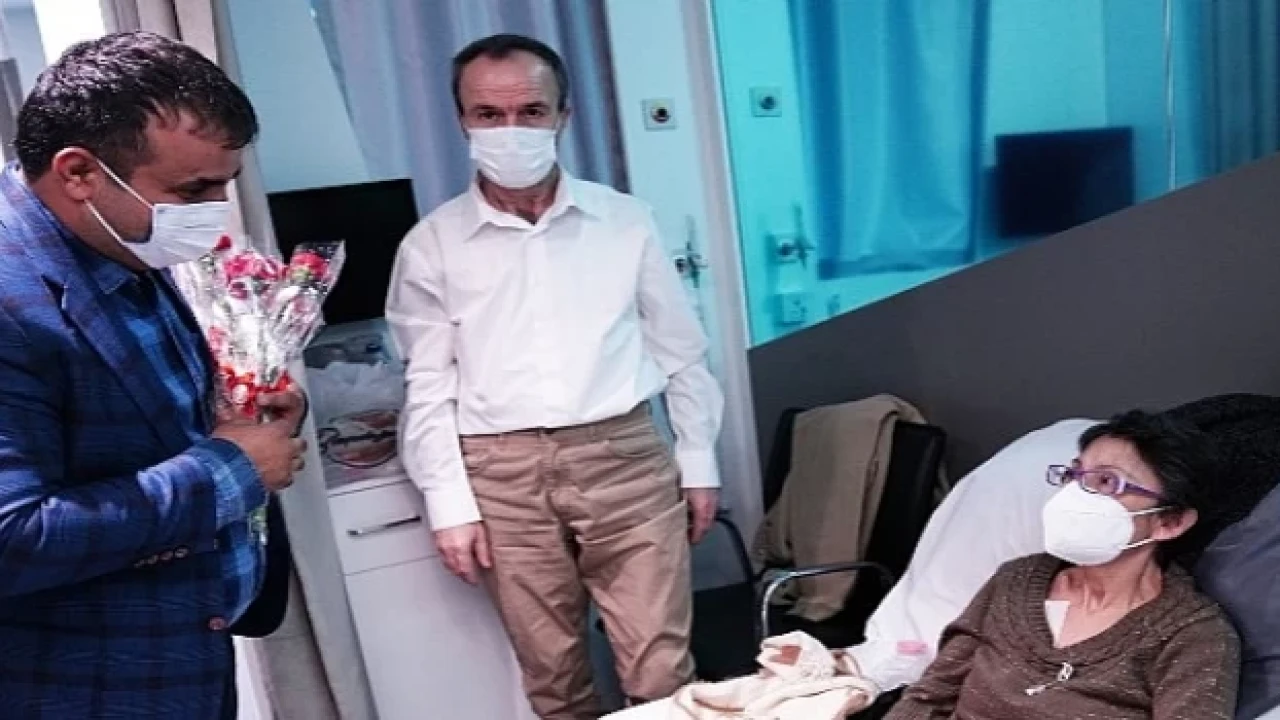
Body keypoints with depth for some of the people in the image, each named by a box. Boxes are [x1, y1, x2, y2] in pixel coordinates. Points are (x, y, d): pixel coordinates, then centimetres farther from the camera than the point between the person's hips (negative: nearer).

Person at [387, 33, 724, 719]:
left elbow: (681, 353, 8)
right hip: (505, 476, 0)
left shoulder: (625, 220, 3)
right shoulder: (431, 245, 2)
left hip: (626, 458, 0)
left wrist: (699, 463, 8)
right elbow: (428, 387, 2)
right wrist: (449, 504, -2)